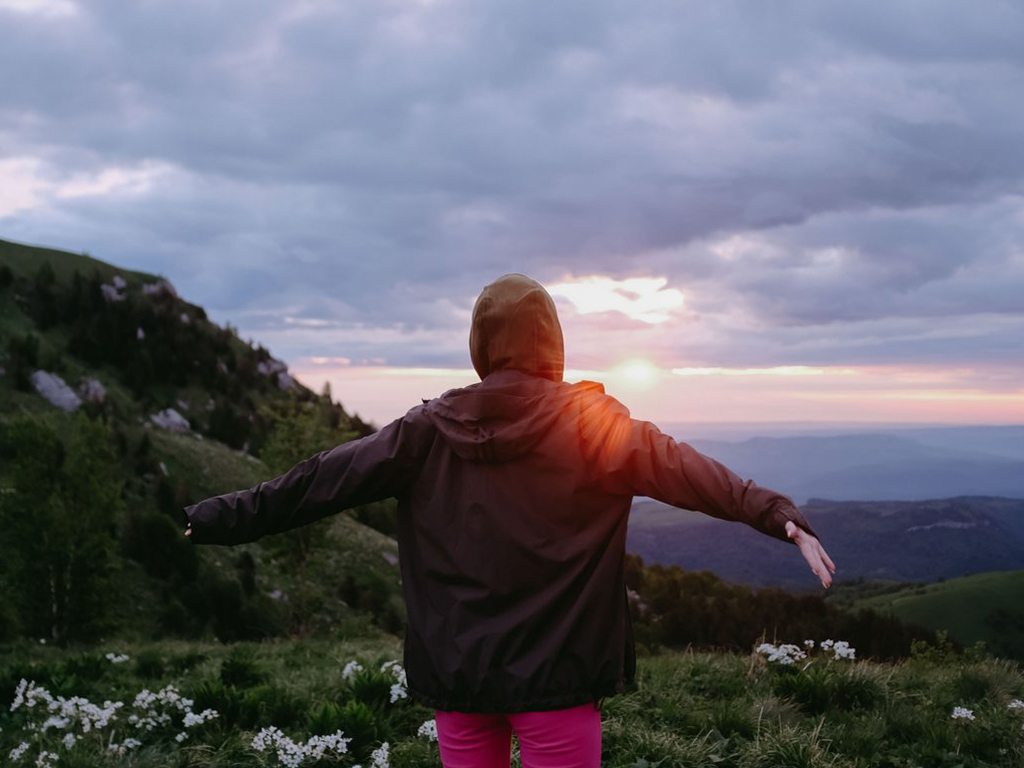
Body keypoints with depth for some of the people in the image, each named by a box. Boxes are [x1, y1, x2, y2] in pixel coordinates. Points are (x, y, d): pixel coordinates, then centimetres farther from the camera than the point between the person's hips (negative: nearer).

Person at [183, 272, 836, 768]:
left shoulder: (432, 431, -1)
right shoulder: (593, 425, -6)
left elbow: (325, 478, 1)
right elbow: (686, 470, -13)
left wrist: (228, 518, 9)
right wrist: (780, 514, -13)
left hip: (457, 669, 3)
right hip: (557, 673, -2)